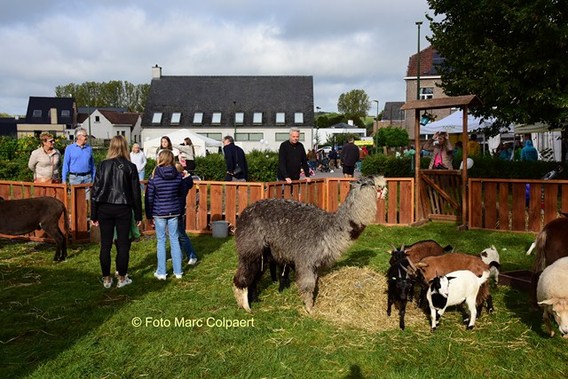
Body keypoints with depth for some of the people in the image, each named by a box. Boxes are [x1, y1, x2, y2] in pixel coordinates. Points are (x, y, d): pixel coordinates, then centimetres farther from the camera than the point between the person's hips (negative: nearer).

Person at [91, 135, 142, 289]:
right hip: (123, 209, -1)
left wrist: (93, 215, 5)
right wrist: (138, 215, 5)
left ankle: (106, 279, 16)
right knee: (123, 244, 7)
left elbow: (96, 190, 0)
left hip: (105, 209, 2)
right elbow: (136, 193, -2)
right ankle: (122, 278, 14)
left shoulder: (103, 165, 0)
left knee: (105, 244, 9)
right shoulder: (130, 167, -3)